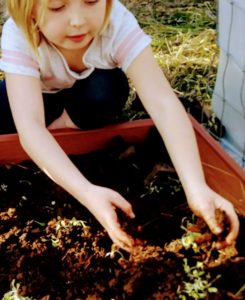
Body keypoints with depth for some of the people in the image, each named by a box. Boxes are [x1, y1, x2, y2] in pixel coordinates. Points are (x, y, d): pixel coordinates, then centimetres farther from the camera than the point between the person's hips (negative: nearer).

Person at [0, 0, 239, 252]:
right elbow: (30, 126, -48)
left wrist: (196, 187, -58)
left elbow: (163, 103, -45)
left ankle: (70, 122, -4)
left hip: (89, 93, 0)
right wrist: (87, 192, -63)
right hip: (39, 92, 1)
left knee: (104, 93, -35)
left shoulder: (118, 24, -36)